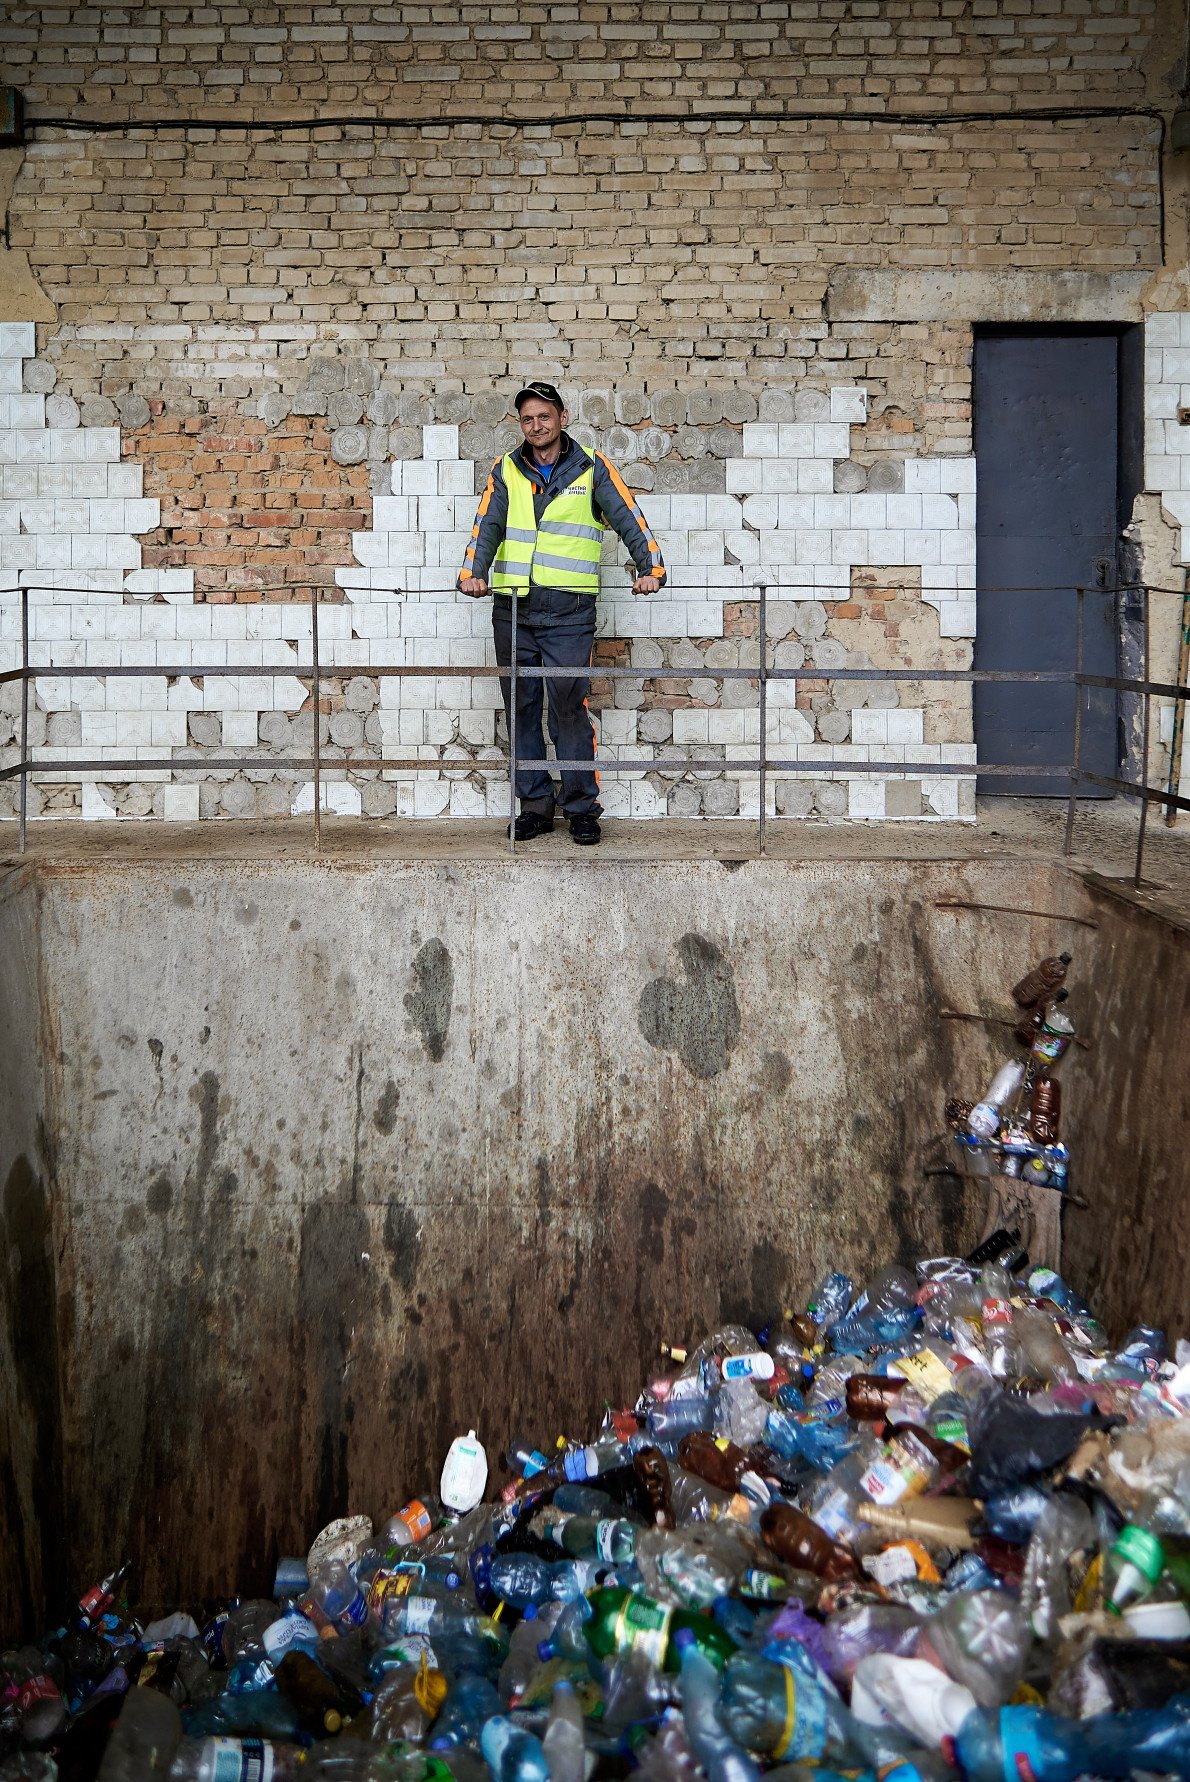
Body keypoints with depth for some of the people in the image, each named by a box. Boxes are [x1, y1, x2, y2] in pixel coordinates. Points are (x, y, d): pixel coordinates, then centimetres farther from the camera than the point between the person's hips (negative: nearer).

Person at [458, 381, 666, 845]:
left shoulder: (590, 467, 6)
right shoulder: (506, 471, 13)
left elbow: (628, 517, 1)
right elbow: (488, 524, 4)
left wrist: (650, 567, -13)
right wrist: (473, 572, -14)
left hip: (568, 609, -3)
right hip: (512, 606, 3)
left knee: (569, 706, -8)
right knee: (522, 708, 5)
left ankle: (582, 807, 0)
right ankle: (535, 806, 13)